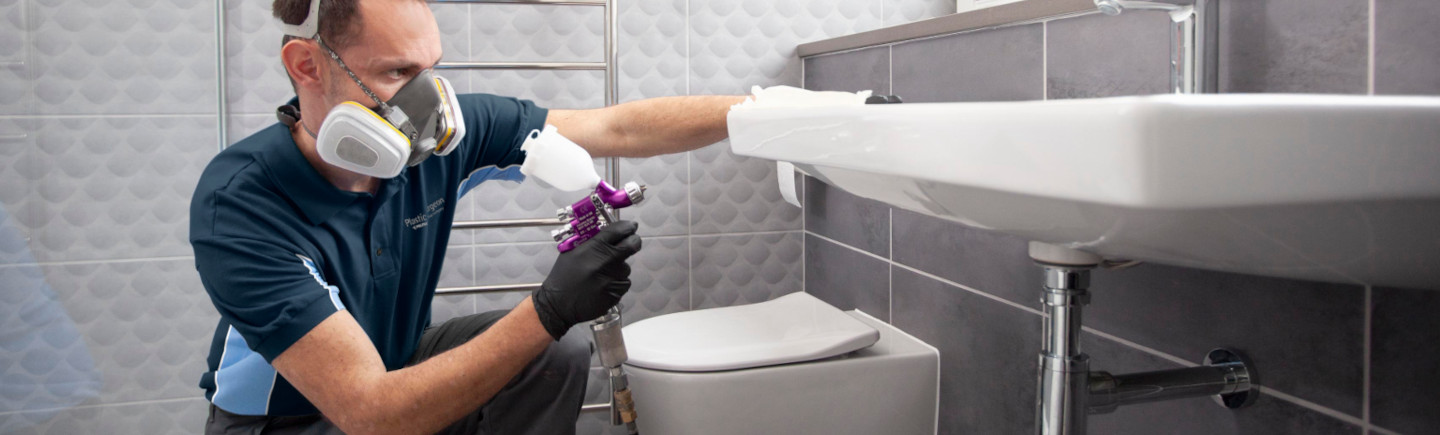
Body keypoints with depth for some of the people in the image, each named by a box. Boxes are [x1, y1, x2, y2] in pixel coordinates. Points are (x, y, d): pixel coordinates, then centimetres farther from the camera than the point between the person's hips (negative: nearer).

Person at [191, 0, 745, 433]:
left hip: (400, 362, 5)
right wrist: (550, 310, -43)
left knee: (561, 353, -13)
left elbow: (620, 129, -13)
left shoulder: (438, 133, -19)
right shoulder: (238, 206, -32)